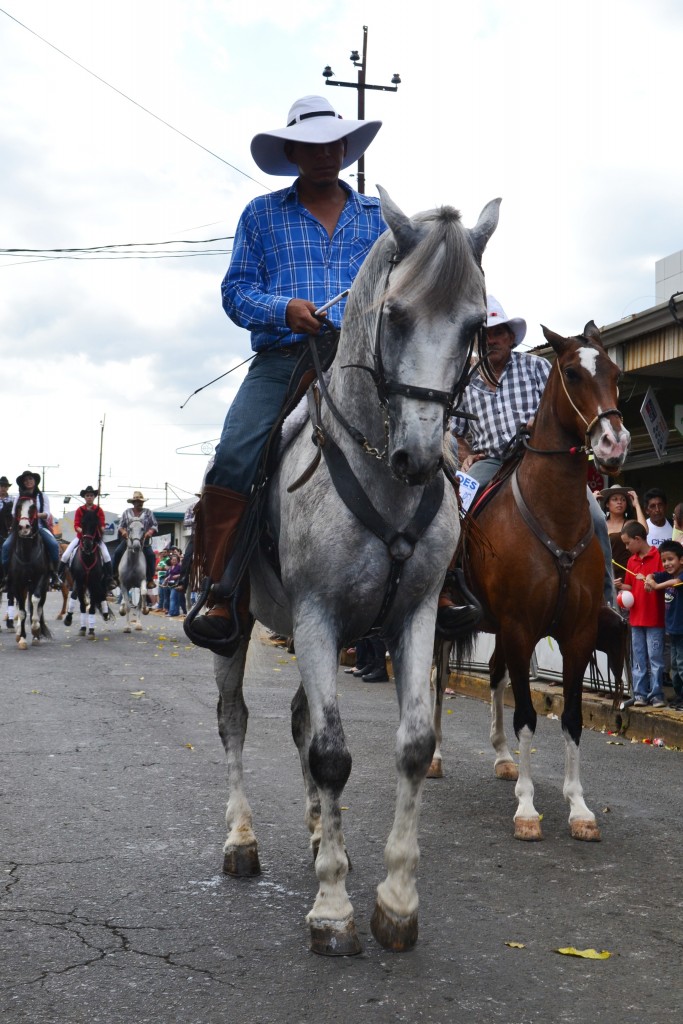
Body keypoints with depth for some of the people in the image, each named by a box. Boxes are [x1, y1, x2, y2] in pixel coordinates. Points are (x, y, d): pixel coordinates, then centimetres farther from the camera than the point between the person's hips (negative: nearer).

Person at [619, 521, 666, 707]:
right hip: (636, 617, 6)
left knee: (655, 658, -3)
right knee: (639, 659, 9)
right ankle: (640, 694, 13)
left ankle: (656, 695, 3)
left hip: (655, 619, -6)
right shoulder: (631, 561, 13)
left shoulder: (658, 557, -7)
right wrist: (620, 586, -1)